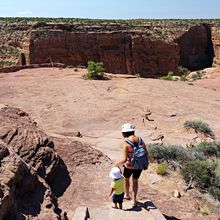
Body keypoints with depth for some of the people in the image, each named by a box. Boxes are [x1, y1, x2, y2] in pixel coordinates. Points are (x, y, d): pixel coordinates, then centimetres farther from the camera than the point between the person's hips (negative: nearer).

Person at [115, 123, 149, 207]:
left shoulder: (126, 144, -24)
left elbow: (124, 160, -25)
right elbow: (146, 153, -3)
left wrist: (118, 163, -4)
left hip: (129, 166, -3)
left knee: (126, 178, 30)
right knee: (135, 181, 30)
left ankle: (127, 195, 52)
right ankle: (134, 199, 36)